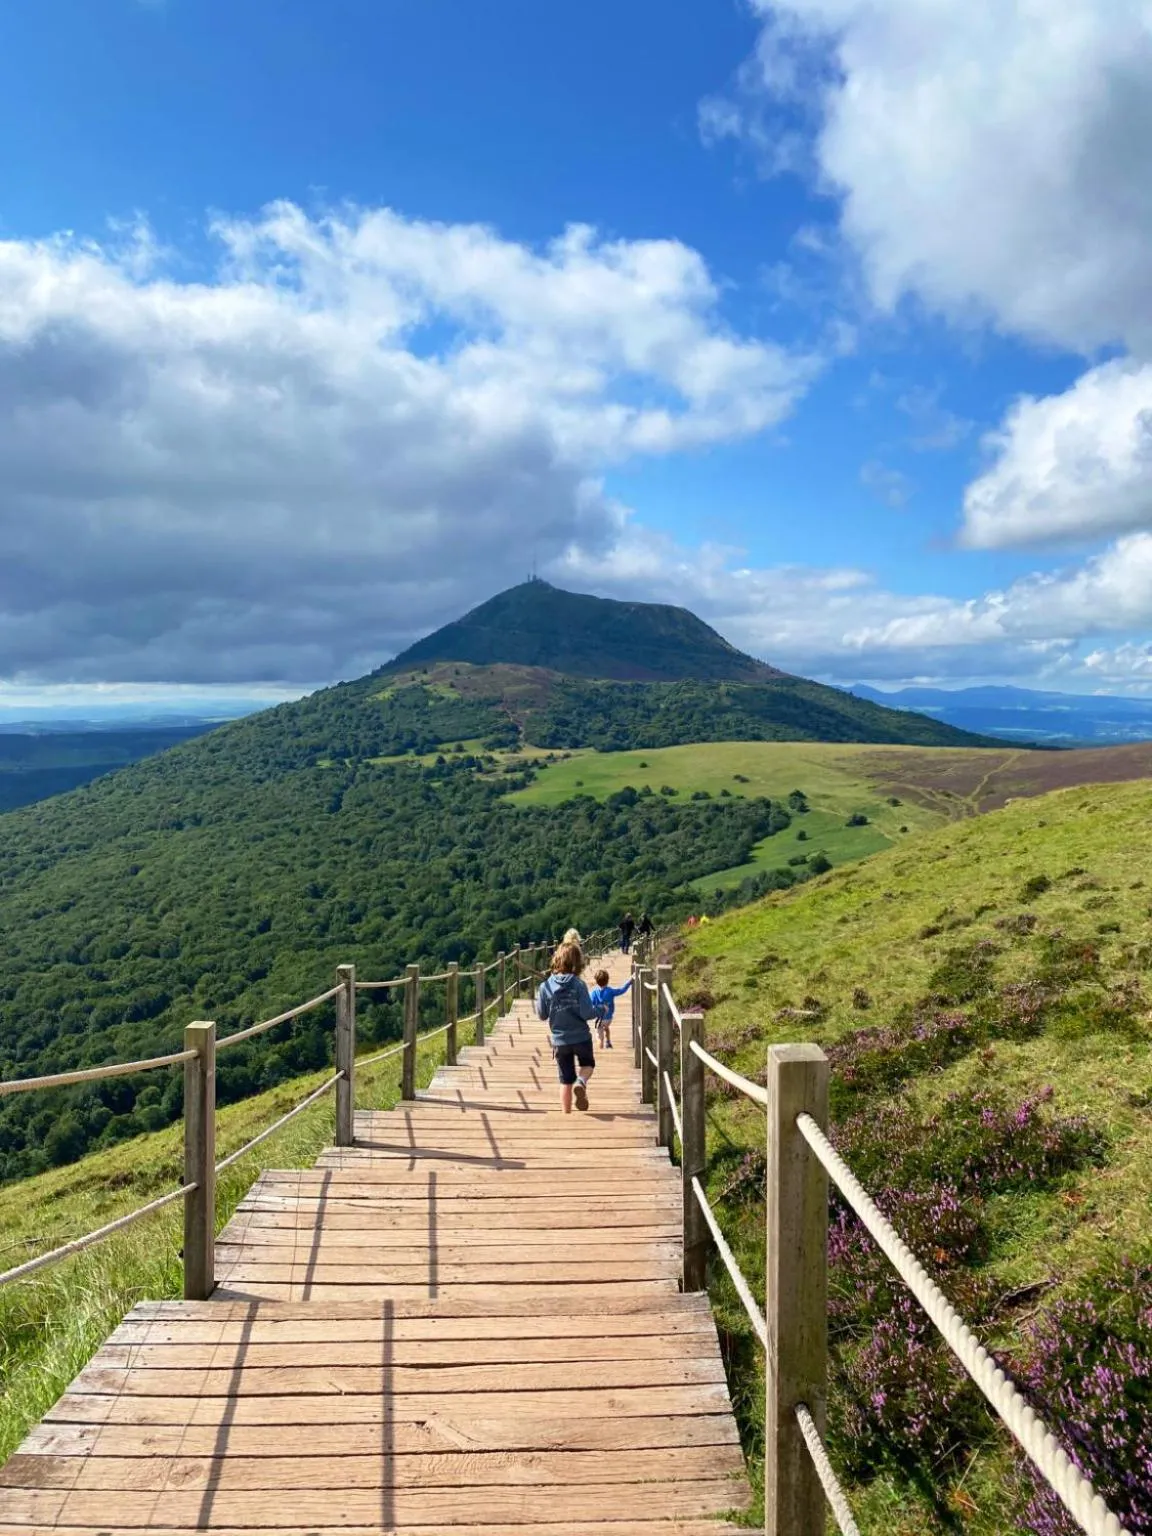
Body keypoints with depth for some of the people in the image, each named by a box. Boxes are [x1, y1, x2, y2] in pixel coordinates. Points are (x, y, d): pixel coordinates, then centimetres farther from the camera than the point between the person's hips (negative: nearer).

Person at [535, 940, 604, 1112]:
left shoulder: (545, 986, -8)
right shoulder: (578, 985, -15)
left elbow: (541, 1015, -2)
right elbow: (587, 1013, -17)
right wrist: (600, 1011, 3)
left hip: (559, 1040, 2)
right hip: (581, 1037, -2)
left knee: (566, 1081, 14)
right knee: (588, 1064, 24)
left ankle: (566, 1114, 16)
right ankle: (581, 1083, -7)